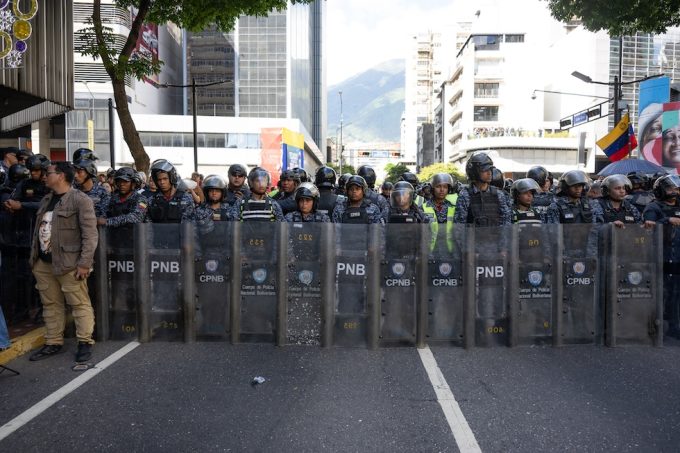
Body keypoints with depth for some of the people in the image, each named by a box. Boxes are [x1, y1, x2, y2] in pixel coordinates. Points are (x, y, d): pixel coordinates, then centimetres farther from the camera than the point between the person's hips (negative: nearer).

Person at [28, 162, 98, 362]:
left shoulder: (80, 200, -10)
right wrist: (34, 257, 15)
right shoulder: (46, 200, 16)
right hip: (43, 263, 8)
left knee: (80, 304, -1)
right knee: (50, 304, 14)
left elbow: (90, 234, -14)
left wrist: (85, 263, -18)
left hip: (68, 263, -8)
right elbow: (39, 230, 21)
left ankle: (85, 342, 8)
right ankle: (53, 343, 24)